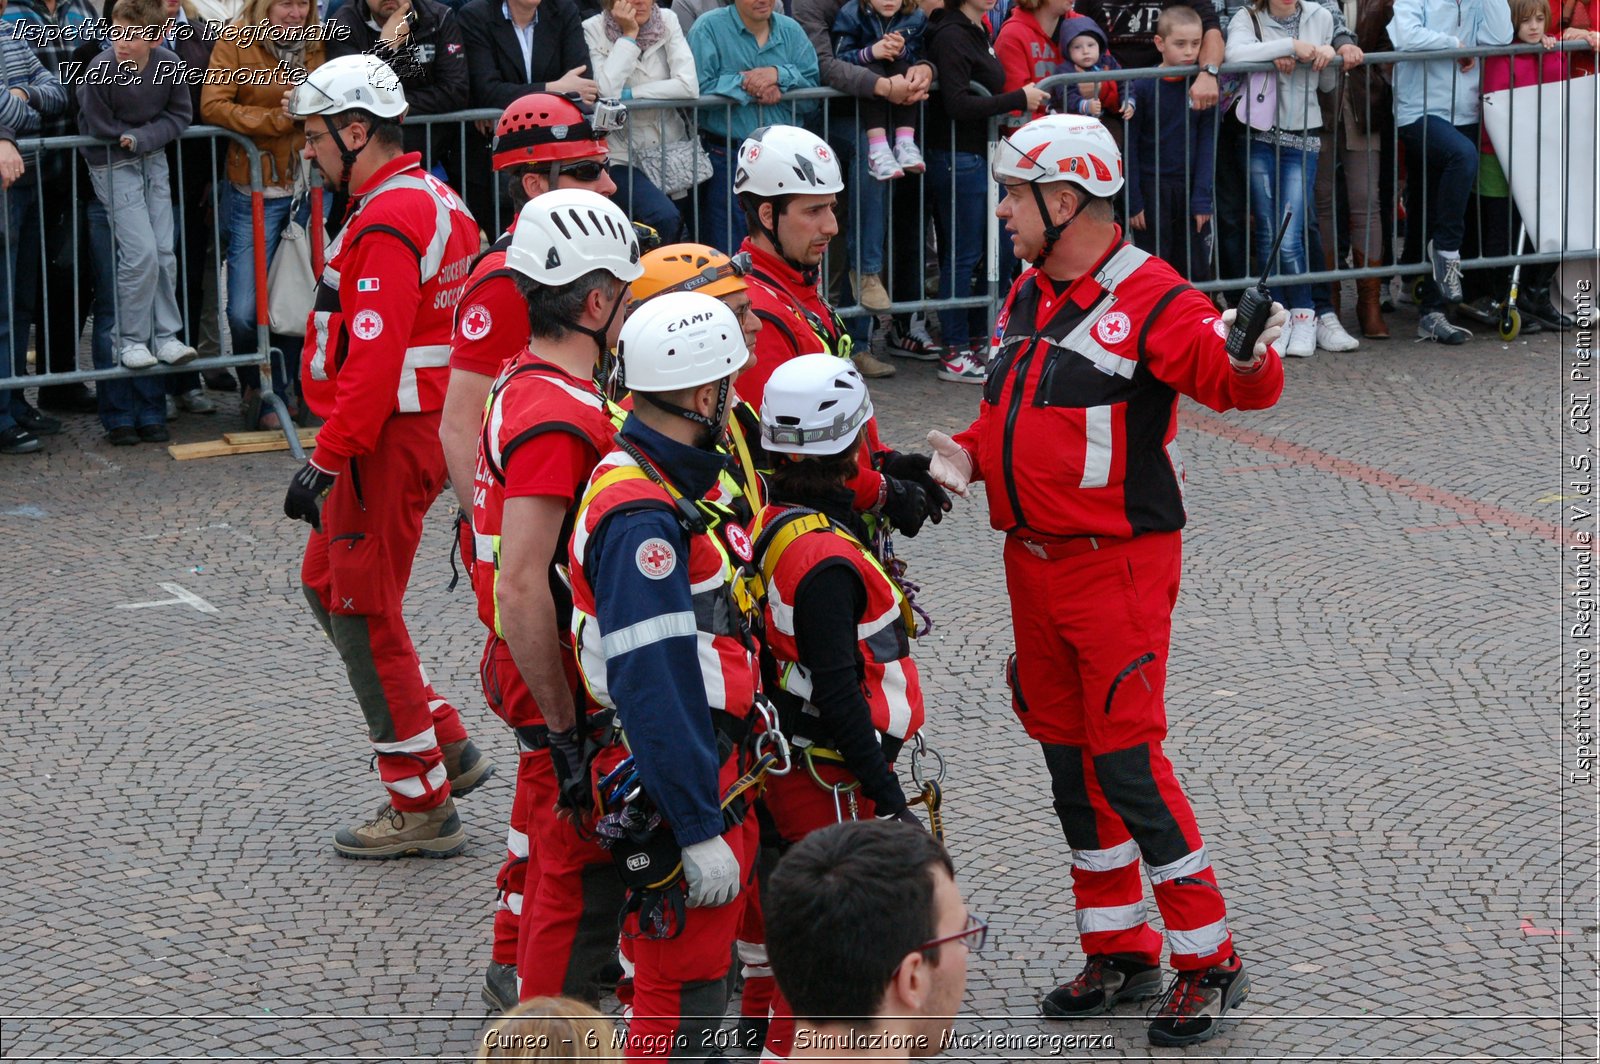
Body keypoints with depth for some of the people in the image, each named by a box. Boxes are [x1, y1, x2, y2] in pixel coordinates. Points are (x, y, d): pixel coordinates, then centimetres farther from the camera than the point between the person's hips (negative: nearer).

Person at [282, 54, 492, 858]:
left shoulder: (388, 224, -20)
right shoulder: (435, 201, 13)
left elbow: (373, 363, -26)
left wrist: (325, 462, -23)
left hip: (389, 438, -10)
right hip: (426, 424, 10)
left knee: (363, 612, -1)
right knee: (326, 583, 19)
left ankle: (422, 808, 6)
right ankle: (446, 744, 22)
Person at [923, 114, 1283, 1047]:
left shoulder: (1150, 297, -15)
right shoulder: (1026, 296, 12)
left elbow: (1231, 378, -27)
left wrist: (1249, 362, -50)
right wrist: (971, 457, 3)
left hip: (1119, 562, -8)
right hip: (1034, 560, 8)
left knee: (1129, 763, -9)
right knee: (1069, 757, 13)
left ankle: (1210, 961, 1)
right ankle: (1119, 953, 24)